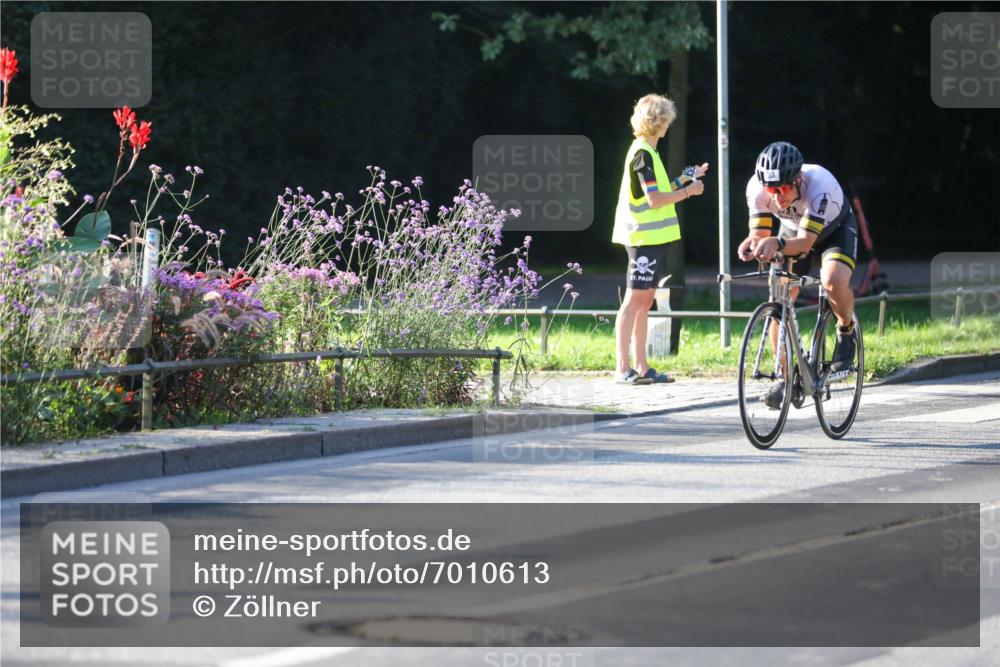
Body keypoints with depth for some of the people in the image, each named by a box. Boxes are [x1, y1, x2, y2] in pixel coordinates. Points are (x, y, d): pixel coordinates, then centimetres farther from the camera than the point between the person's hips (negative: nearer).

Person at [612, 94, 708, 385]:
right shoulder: (642, 154, -15)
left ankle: (642, 367, 13)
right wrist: (688, 190, -9)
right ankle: (622, 368, -11)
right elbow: (654, 200, -19)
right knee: (635, 299, -10)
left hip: (653, 238, 10)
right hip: (645, 238, -10)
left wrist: (685, 178, 19)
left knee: (644, 301, 10)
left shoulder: (646, 152, 17)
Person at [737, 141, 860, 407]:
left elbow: (806, 241, -44)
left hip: (834, 229, -4)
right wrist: (752, 245, -50)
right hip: (791, 230, 4)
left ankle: (846, 331, -1)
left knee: (834, 282, -32)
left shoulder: (819, 184, -41)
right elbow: (759, 233, -26)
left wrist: (777, 244, -64)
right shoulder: (756, 188, -30)